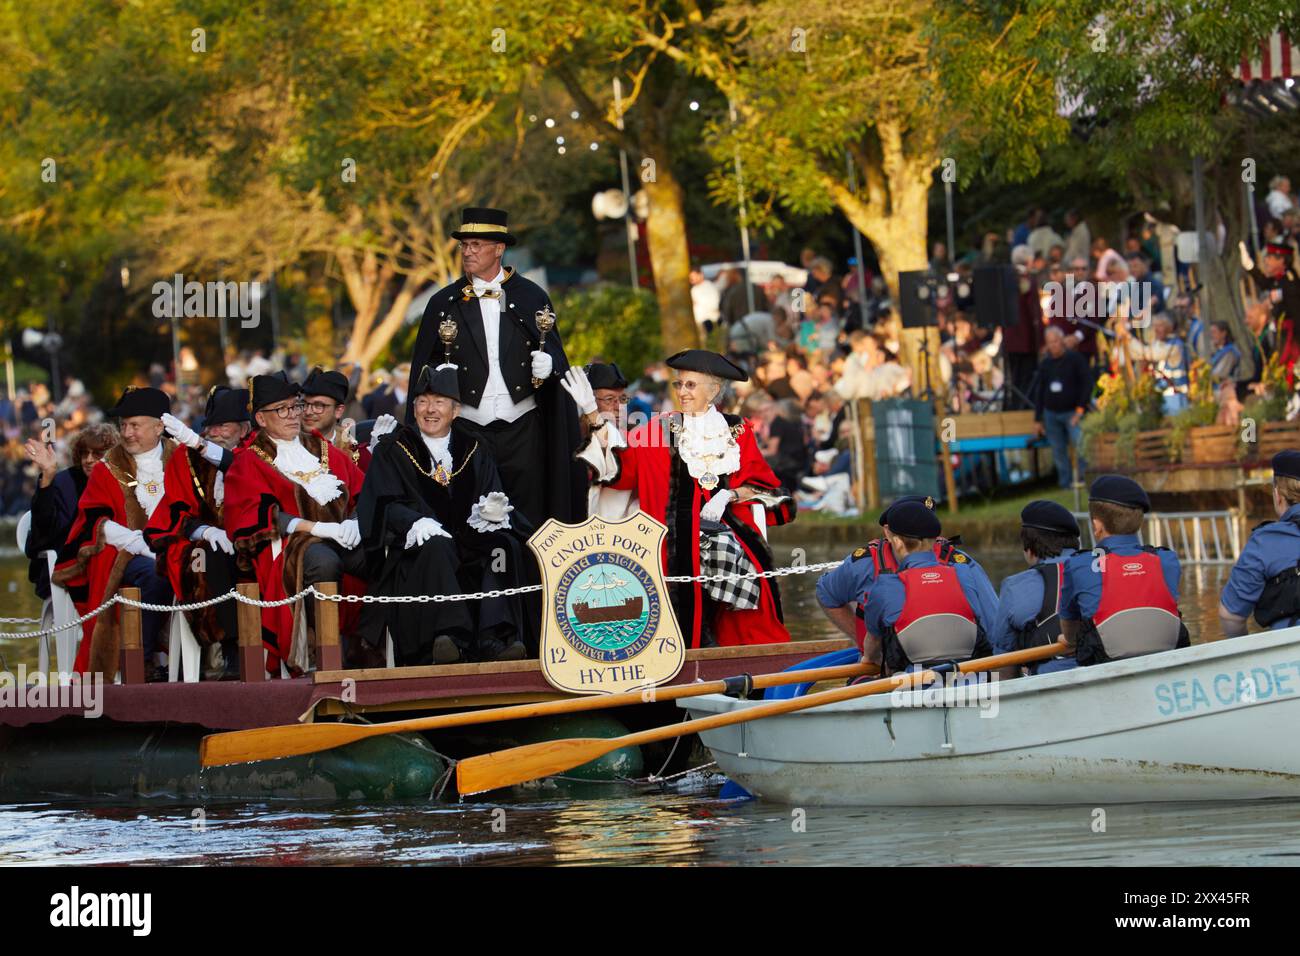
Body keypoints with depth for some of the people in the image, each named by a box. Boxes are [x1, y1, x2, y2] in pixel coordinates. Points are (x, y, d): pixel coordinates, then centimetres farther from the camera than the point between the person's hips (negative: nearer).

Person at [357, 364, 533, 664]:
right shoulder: (392, 450, 9)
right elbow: (386, 505, -3)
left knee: (505, 544, -26)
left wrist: (493, 512, -18)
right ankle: (451, 636, -49)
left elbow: (491, 499, 8)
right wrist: (419, 524, -24)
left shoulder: (473, 452, 17)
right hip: (413, 553, -3)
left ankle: (493, 638, -38)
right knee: (437, 546, -35)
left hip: (470, 552, 3)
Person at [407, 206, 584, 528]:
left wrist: (548, 364, -14)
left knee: (527, 519, -1)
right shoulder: (444, 303, 6)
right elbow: (424, 368, 5)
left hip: (522, 429, 0)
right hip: (469, 429, 0)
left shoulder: (531, 297, 6)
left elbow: (556, 353, 10)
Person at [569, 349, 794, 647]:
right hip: (681, 533, 0)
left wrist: (729, 495, -9)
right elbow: (620, 466, -3)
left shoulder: (736, 431, 10)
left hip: (730, 529, 0)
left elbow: (761, 484, 10)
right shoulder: (663, 429, 8)